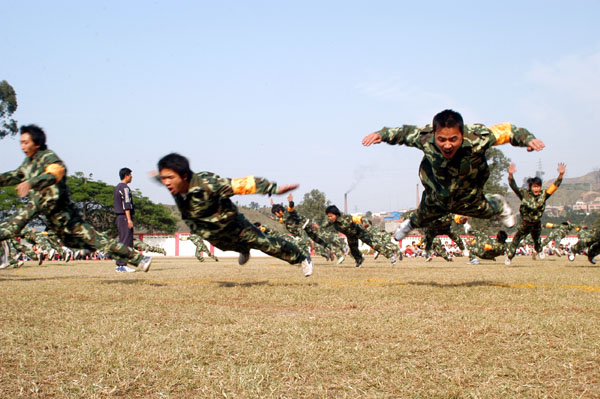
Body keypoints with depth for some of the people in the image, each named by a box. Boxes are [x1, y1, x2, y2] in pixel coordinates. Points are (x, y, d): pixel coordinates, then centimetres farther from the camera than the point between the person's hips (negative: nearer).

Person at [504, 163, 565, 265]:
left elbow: (555, 185, -10)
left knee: (537, 239, 23)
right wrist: (510, 175, -42)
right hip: (525, 223, -2)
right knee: (516, 239, -6)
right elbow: (513, 186, -26)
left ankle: (539, 251, 54)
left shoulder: (543, 195, -10)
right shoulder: (524, 194, -16)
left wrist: (561, 174, -22)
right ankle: (509, 256, 7)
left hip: (537, 223, 2)